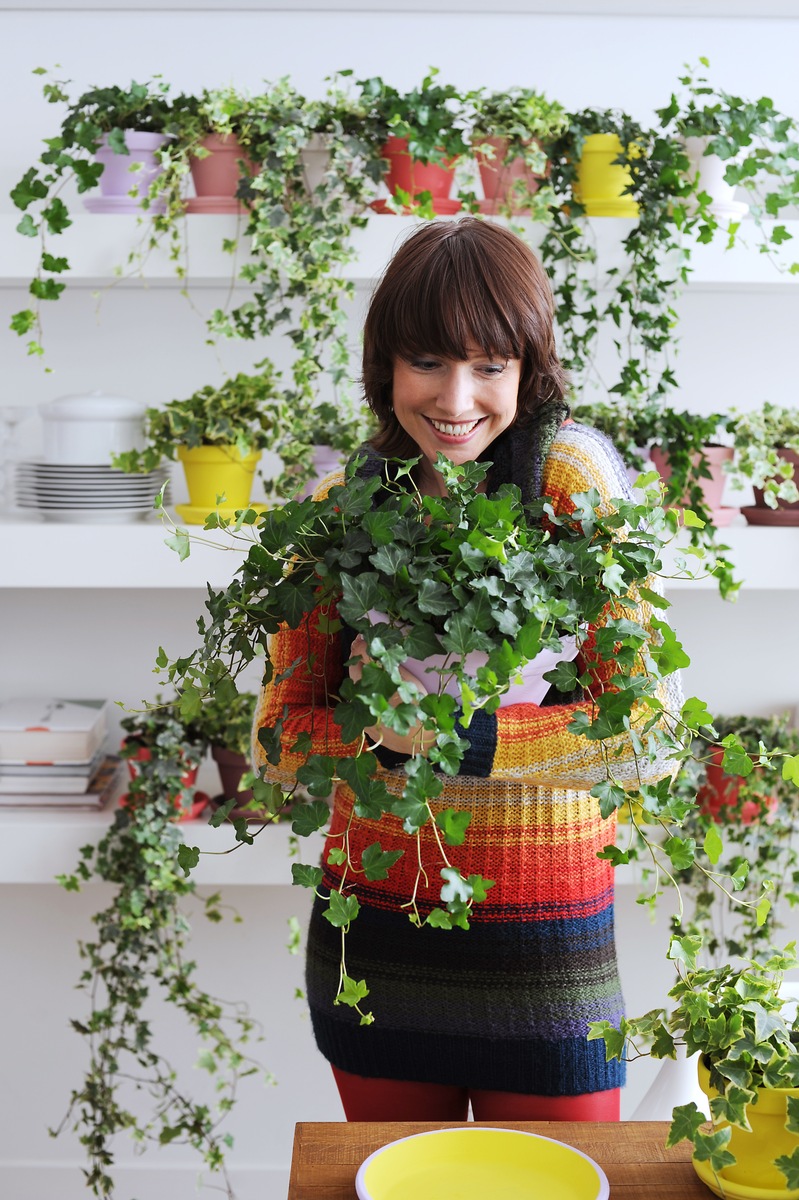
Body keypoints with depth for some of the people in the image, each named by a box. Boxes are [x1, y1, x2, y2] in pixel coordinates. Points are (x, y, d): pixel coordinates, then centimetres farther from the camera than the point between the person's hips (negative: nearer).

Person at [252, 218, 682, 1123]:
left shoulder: (571, 477, -12)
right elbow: (280, 738, -1)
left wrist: (458, 734, -24)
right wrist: (386, 729, -20)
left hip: (542, 942, -3)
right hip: (376, 930, 3)